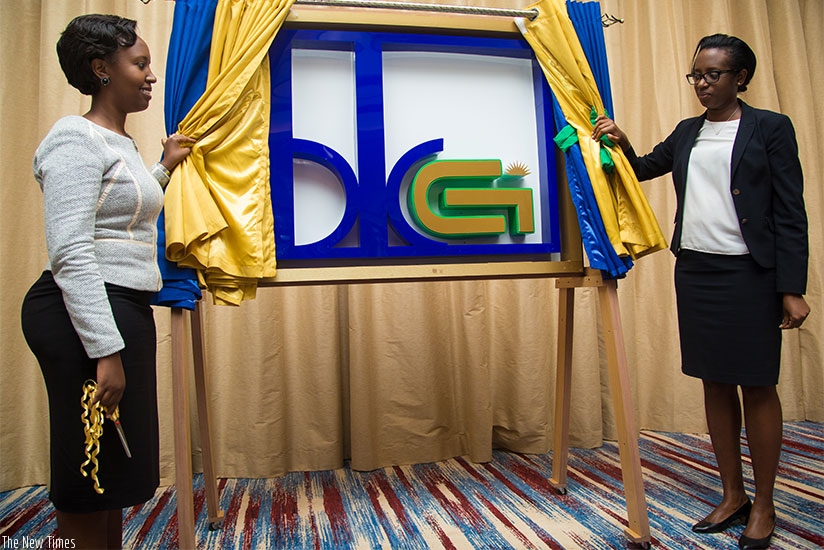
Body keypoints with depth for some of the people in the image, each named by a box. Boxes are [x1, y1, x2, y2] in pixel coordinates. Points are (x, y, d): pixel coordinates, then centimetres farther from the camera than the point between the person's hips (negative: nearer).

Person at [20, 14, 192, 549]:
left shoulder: (123, 142, 18)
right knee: (88, 486, 1)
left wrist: (165, 167, 34)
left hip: (124, 307, 10)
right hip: (86, 314, -10)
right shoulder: (76, 138, -11)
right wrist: (106, 349, -24)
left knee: (114, 472, 17)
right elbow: (71, 254, -20)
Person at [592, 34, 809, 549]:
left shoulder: (770, 128, -1)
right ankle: (733, 496, 24)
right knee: (716, 384, 10)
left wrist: (792, 289, -12)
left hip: (749, 273, -5)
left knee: (757, 386, 2)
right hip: (695, 270, 5)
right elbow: (645, 168, 28)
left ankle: (764, 506, 20)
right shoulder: (687, 132, 13)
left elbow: (790, 213, -5)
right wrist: (622, 144, 6)